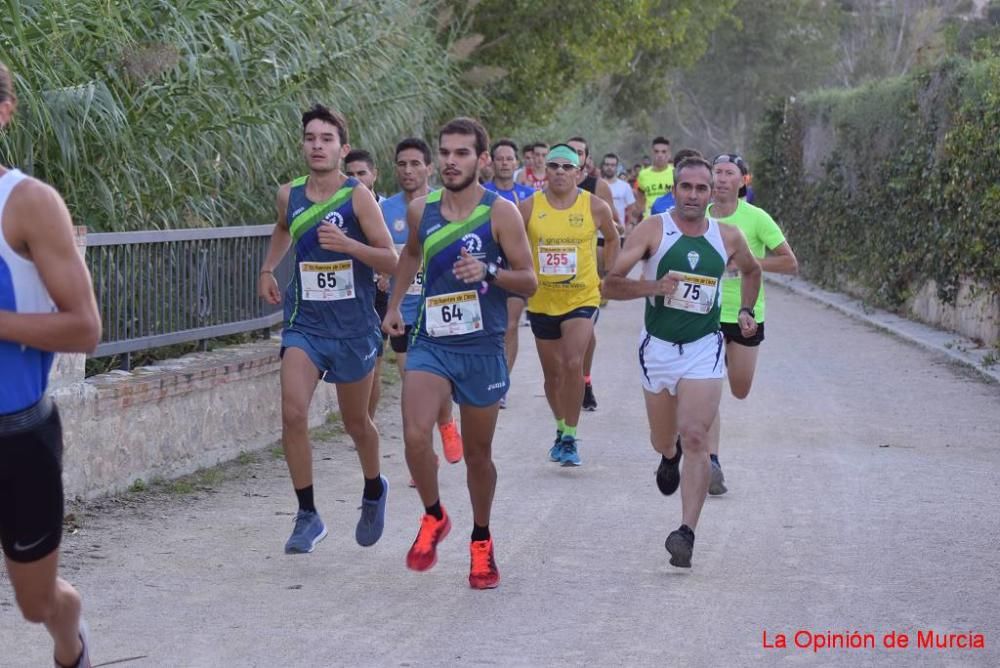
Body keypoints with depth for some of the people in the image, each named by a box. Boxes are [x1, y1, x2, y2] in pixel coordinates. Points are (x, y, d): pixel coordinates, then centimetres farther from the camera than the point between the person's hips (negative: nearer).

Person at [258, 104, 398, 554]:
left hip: (352, 327, -2)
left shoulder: (358, 197, -11)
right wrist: (268, 269, 19)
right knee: (293, 414, -16)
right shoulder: (289, 196, 2)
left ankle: (374, 491, 43)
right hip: (304, 323, 2)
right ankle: (307, 516, -5)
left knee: (355, 423, 13)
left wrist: (347, 244, -27)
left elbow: (391, 261, -13)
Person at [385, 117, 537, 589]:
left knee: (478, 453, 10)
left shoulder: (500, 213, -8)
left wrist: (489, 272, -24)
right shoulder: (421, 210, 3)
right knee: (415, 435, -20)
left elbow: (528, 281, -6)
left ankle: (481, 541, 33)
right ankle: (433, 517, 7)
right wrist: (394, 304, 21)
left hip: (482, 348, -2)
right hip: (431, 342, 2)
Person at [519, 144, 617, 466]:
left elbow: (612, 239, 13)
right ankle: (561, 430, 35)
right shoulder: (528, 208, -4)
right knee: (552, 372, 13)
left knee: (573, 365, -19)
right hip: (542, 301, 2)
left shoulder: (595, 207, -5)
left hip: (582, 299, -2)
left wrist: (607, 277, 10)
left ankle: (570, 438, -9)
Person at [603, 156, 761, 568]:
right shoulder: (652, 231, -9)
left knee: (695, 438, -15)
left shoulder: (728, 238, 0)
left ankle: (687, 531, -18)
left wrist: (746, 310, 11)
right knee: (662, 441, 16)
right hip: (657, 347, 0)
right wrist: (653, 286, -27)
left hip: (703, 349, 0)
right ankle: (669, 457, 55)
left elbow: (752, 271, 24)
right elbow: (610, 285, -14)